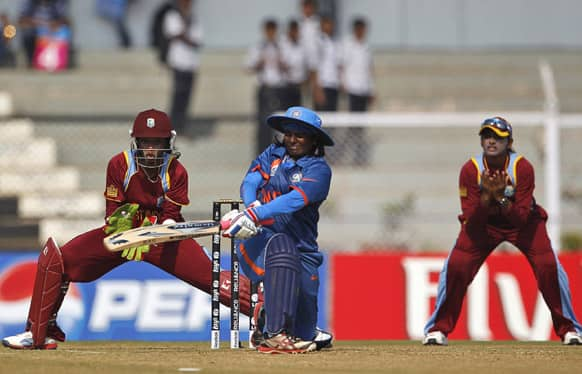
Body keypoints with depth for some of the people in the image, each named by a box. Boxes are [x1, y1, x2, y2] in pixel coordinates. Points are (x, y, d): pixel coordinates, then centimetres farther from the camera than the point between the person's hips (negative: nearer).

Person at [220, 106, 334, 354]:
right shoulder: (273, 154, 11)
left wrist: (254, 216, -34)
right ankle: (275, 335, -41)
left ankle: (267, 313, 35)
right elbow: (249, 183, -3)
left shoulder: (318, 169, -3)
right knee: (281, 244, -39)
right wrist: (253, 207, -27)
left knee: (304, 337, -2)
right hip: (259, 240, 0)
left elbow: (295, 200, -20)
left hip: (301, 249, 0)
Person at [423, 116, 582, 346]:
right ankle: (438, 329, -4)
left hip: (523, 221, 0)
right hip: (482, 223, 1)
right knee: (456, 266, -19)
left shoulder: (523, 168, -24)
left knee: (549, 266, -18)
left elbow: (521, 219, -26)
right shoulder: (470, 170, -22)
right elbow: (471, 222, -22)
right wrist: (487, 195, -37)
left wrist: (501, 197, -41)